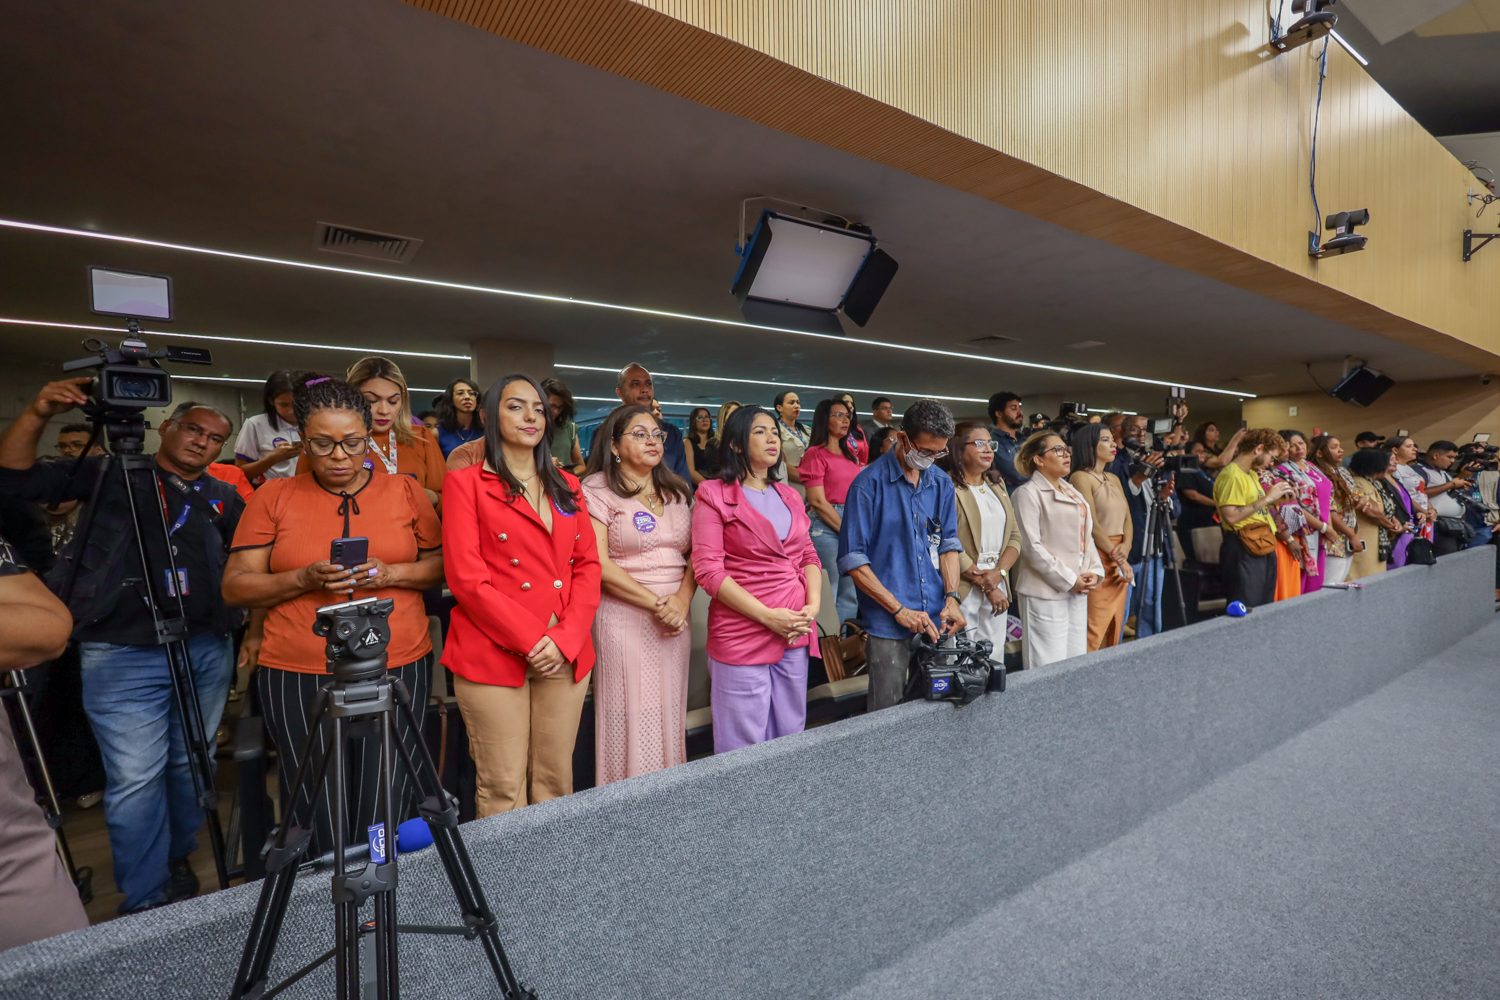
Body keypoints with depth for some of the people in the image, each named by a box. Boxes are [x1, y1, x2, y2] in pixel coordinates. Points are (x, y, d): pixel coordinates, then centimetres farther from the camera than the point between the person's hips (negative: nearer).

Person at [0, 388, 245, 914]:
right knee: (135, 778, -2)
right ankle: (147, 901, 12)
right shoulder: (112, 475, 5)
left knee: (191, 765, 13)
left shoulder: (224, 499, 12)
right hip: (123, 654, -3)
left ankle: (176, 860, 34)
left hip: (207, 652, 3)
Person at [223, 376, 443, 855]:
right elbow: (236, 586, 4)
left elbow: (442, 564, 6)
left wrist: (390, 573, -12)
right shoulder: (273, 497, 5)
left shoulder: (405, 491, 6)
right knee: (316, 812, 7)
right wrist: (305, 579, -13)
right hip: (298, 675, 0)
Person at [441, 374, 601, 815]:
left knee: (556, 779, 11)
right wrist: (531, 640, -12)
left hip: (566, 655, 4)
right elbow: (466, 576, -7)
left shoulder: (567, 486, 15)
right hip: (494, 655, -3)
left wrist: (564, 639, -6)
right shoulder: (467, 482, 2)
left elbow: (588, 565, 8)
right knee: (503, 787, 3)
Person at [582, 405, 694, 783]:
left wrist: (682, 598, -8)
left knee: (670, 716, 11)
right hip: (625, 620, -5)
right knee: (631, 719, 2)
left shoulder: (676, 491, 13)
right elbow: (599, 566, -11)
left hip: (676, 619, 5)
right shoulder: (598, 490, -4)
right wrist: (656, 604, -13)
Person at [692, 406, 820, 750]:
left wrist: (813, 606, -4)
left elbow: (809, 556, 15)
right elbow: (708, 569, -11)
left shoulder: (789, 496, 15)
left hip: (796, 633, 6)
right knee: (745, 750, 3)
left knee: (791, 738, 15)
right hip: (742, 635, -5)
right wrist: (768, 616, -15)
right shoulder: (714, 495, -3)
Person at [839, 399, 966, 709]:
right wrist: (899, 609, -14)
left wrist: (951, 596, -3)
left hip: (937, 620, 6)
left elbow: (949, 543, 13)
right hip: (888, 625, -5)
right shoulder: (869, 484, -10)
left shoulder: (942, 483, 9)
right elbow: (852, 560, -12)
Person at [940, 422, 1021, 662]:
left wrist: (999, 573, -7)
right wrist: (986, 587, -10)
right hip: (963, 591, -7)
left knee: (995, 660, 11)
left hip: (997, 588, 7)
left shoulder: (997, 485, 15)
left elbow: (1015, 537, 11)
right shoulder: (948, 488, -10)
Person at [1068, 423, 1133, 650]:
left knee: (1115, 627, 11)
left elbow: (1127, 519, 14)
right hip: (1098, 559, -8)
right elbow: (1093, 525, -13)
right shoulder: (1080, 477, -8)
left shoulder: (1114, 479, 17)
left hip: (1120, 560, 8)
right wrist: (1118, 558, -13)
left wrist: (1126, 547, -5)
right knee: (1094, 630, -9)